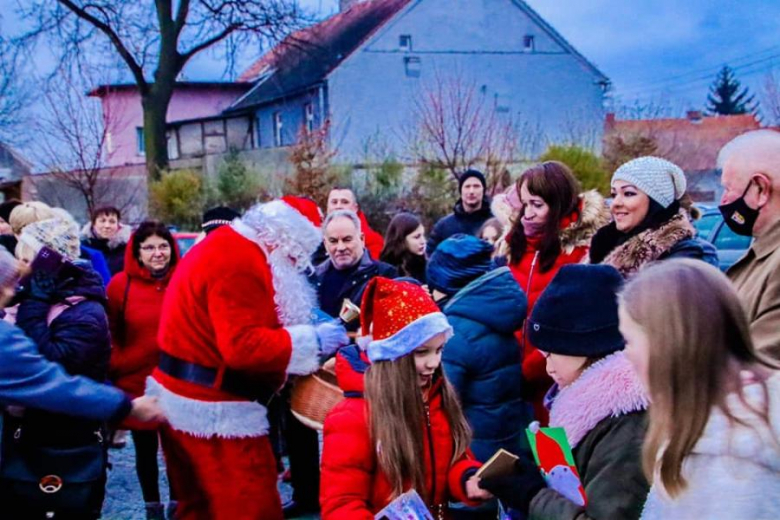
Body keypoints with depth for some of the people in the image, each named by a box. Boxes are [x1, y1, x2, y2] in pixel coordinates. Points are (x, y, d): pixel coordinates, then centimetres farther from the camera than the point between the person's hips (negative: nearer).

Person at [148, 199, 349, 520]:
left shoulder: (228, 248, 12)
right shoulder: (241, 263, -21)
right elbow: (244, 347, -27)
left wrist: (305, 338, 4)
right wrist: (312, 339, -18)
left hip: (187, 401, 11)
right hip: (214, 411, -11)